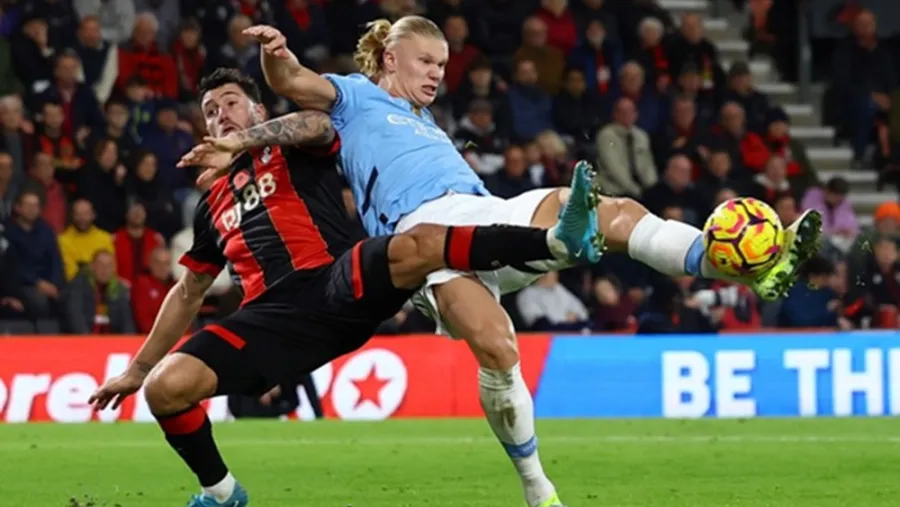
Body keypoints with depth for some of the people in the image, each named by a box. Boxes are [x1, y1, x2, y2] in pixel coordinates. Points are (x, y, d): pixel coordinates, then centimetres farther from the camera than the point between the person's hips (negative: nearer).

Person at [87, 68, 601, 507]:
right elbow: (189, 293, 38)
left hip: (339, 281, -4)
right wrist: (137, 368, 37)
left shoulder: (294, 151, 18)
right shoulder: (214, 203, 31)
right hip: (275, 316, 4)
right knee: (166, 387, -18)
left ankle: (558, 239, -45)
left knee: (417, 246, -35)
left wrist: (242, 144, -19)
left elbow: (317, 124, -9)